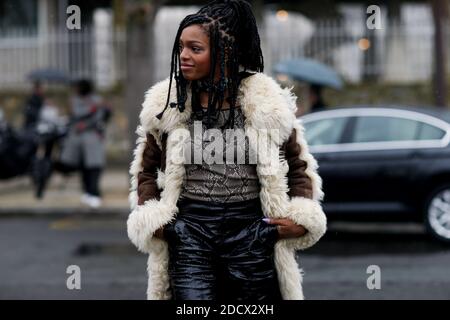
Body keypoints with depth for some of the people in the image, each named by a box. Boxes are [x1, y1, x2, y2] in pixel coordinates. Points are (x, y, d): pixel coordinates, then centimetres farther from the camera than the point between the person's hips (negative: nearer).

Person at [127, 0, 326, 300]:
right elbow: (146, 167, 16)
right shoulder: (166, 103, 4)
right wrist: (150, 218, 2)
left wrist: (302, 218, -4)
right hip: (189, 233, 1)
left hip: (251, 233, 0)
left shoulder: (266, 103, -1)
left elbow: (299, 165, 10)